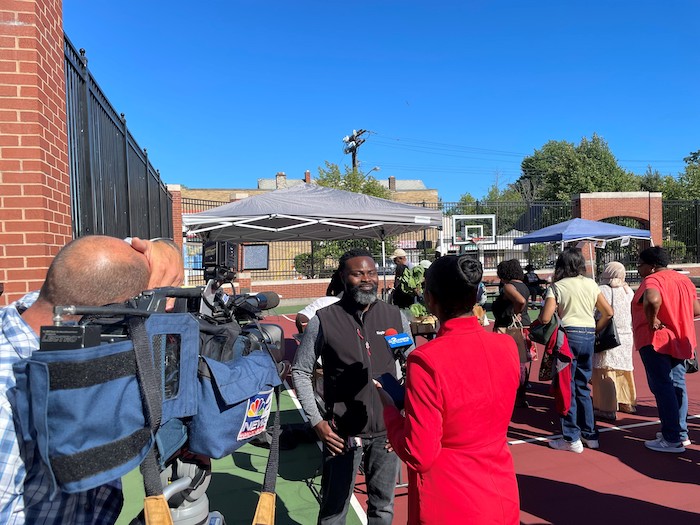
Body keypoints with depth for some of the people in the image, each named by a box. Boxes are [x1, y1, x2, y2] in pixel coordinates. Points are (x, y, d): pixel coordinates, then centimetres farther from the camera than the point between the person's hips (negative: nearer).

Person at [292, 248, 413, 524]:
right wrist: (317, 422, -7)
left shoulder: (395, 317, -2)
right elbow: (300, 372, -2)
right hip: (342, 432, -2)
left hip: (387, 430, 3)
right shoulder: (323, 320, -10)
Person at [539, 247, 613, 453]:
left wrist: (540, 316, 9)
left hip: (568, 335, -5)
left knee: (567, 387, 3)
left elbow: (545, 318, -13)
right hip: (589, 336, 5)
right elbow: (608, 312, 9)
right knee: (582, 386, 17)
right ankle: (590, 435, 24)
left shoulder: (557, 287, -6)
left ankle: (572, 439, 8)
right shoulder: (591, 284, 8)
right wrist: (595, 330, 19)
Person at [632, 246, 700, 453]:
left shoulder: (652, 280, -14)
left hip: (656, 340, -9)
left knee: (662, 387, -3)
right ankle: (681, 433, 25)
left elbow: (652, 300, -35)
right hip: (680, 340, 9)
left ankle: (672, 439, 0)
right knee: (677, 385, 16)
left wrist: (652, 320, -21)